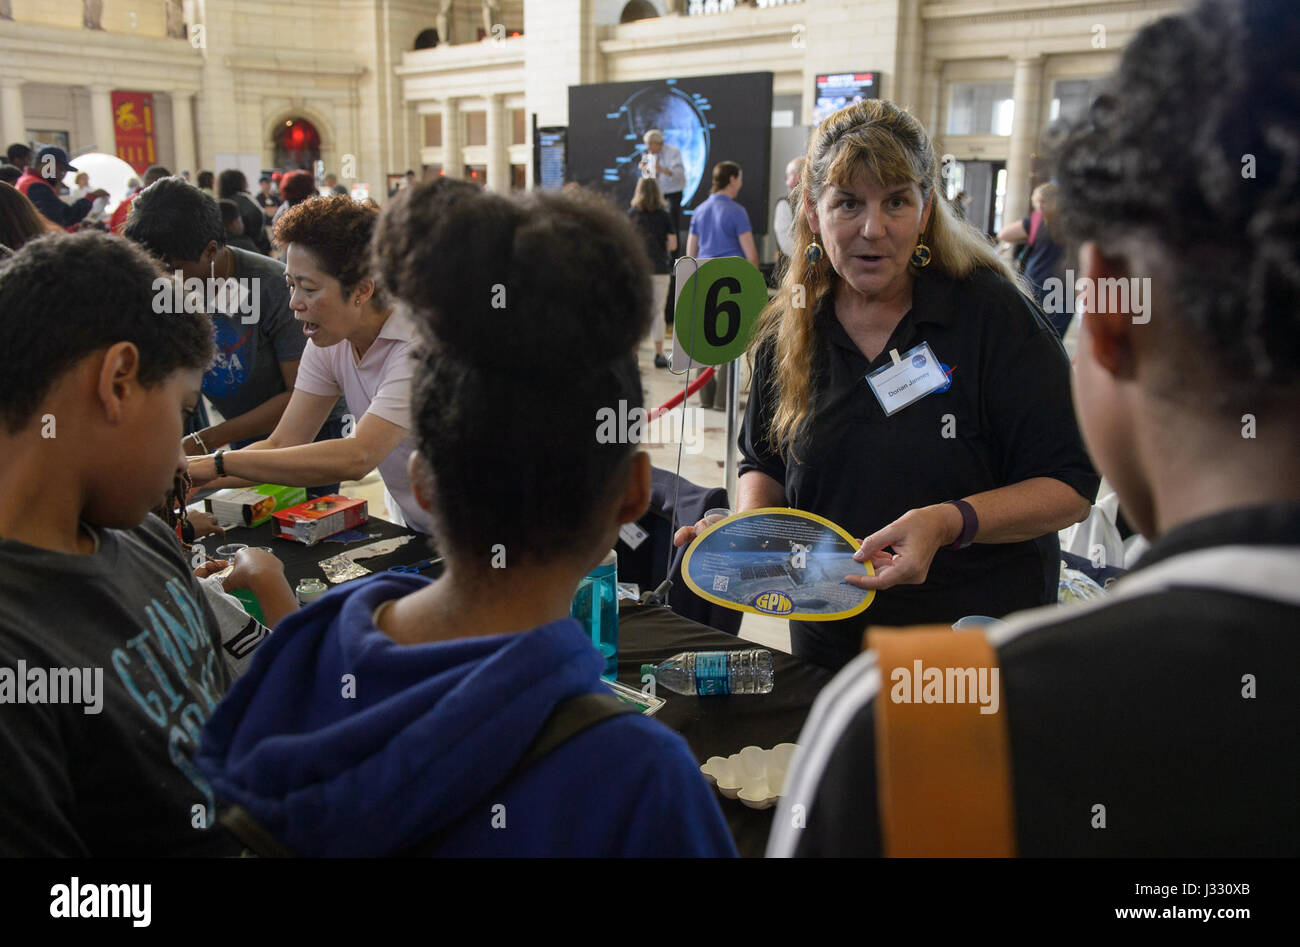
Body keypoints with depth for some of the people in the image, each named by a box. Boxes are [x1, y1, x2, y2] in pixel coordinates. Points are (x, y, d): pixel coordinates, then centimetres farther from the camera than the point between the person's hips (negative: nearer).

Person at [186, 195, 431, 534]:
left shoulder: (421, 345, -24)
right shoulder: (328, 343, 0)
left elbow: (356, 457, -33)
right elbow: (283, 445, -1)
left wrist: (219, 463, -30)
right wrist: (190, 479, -17)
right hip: (408, 531, 6)